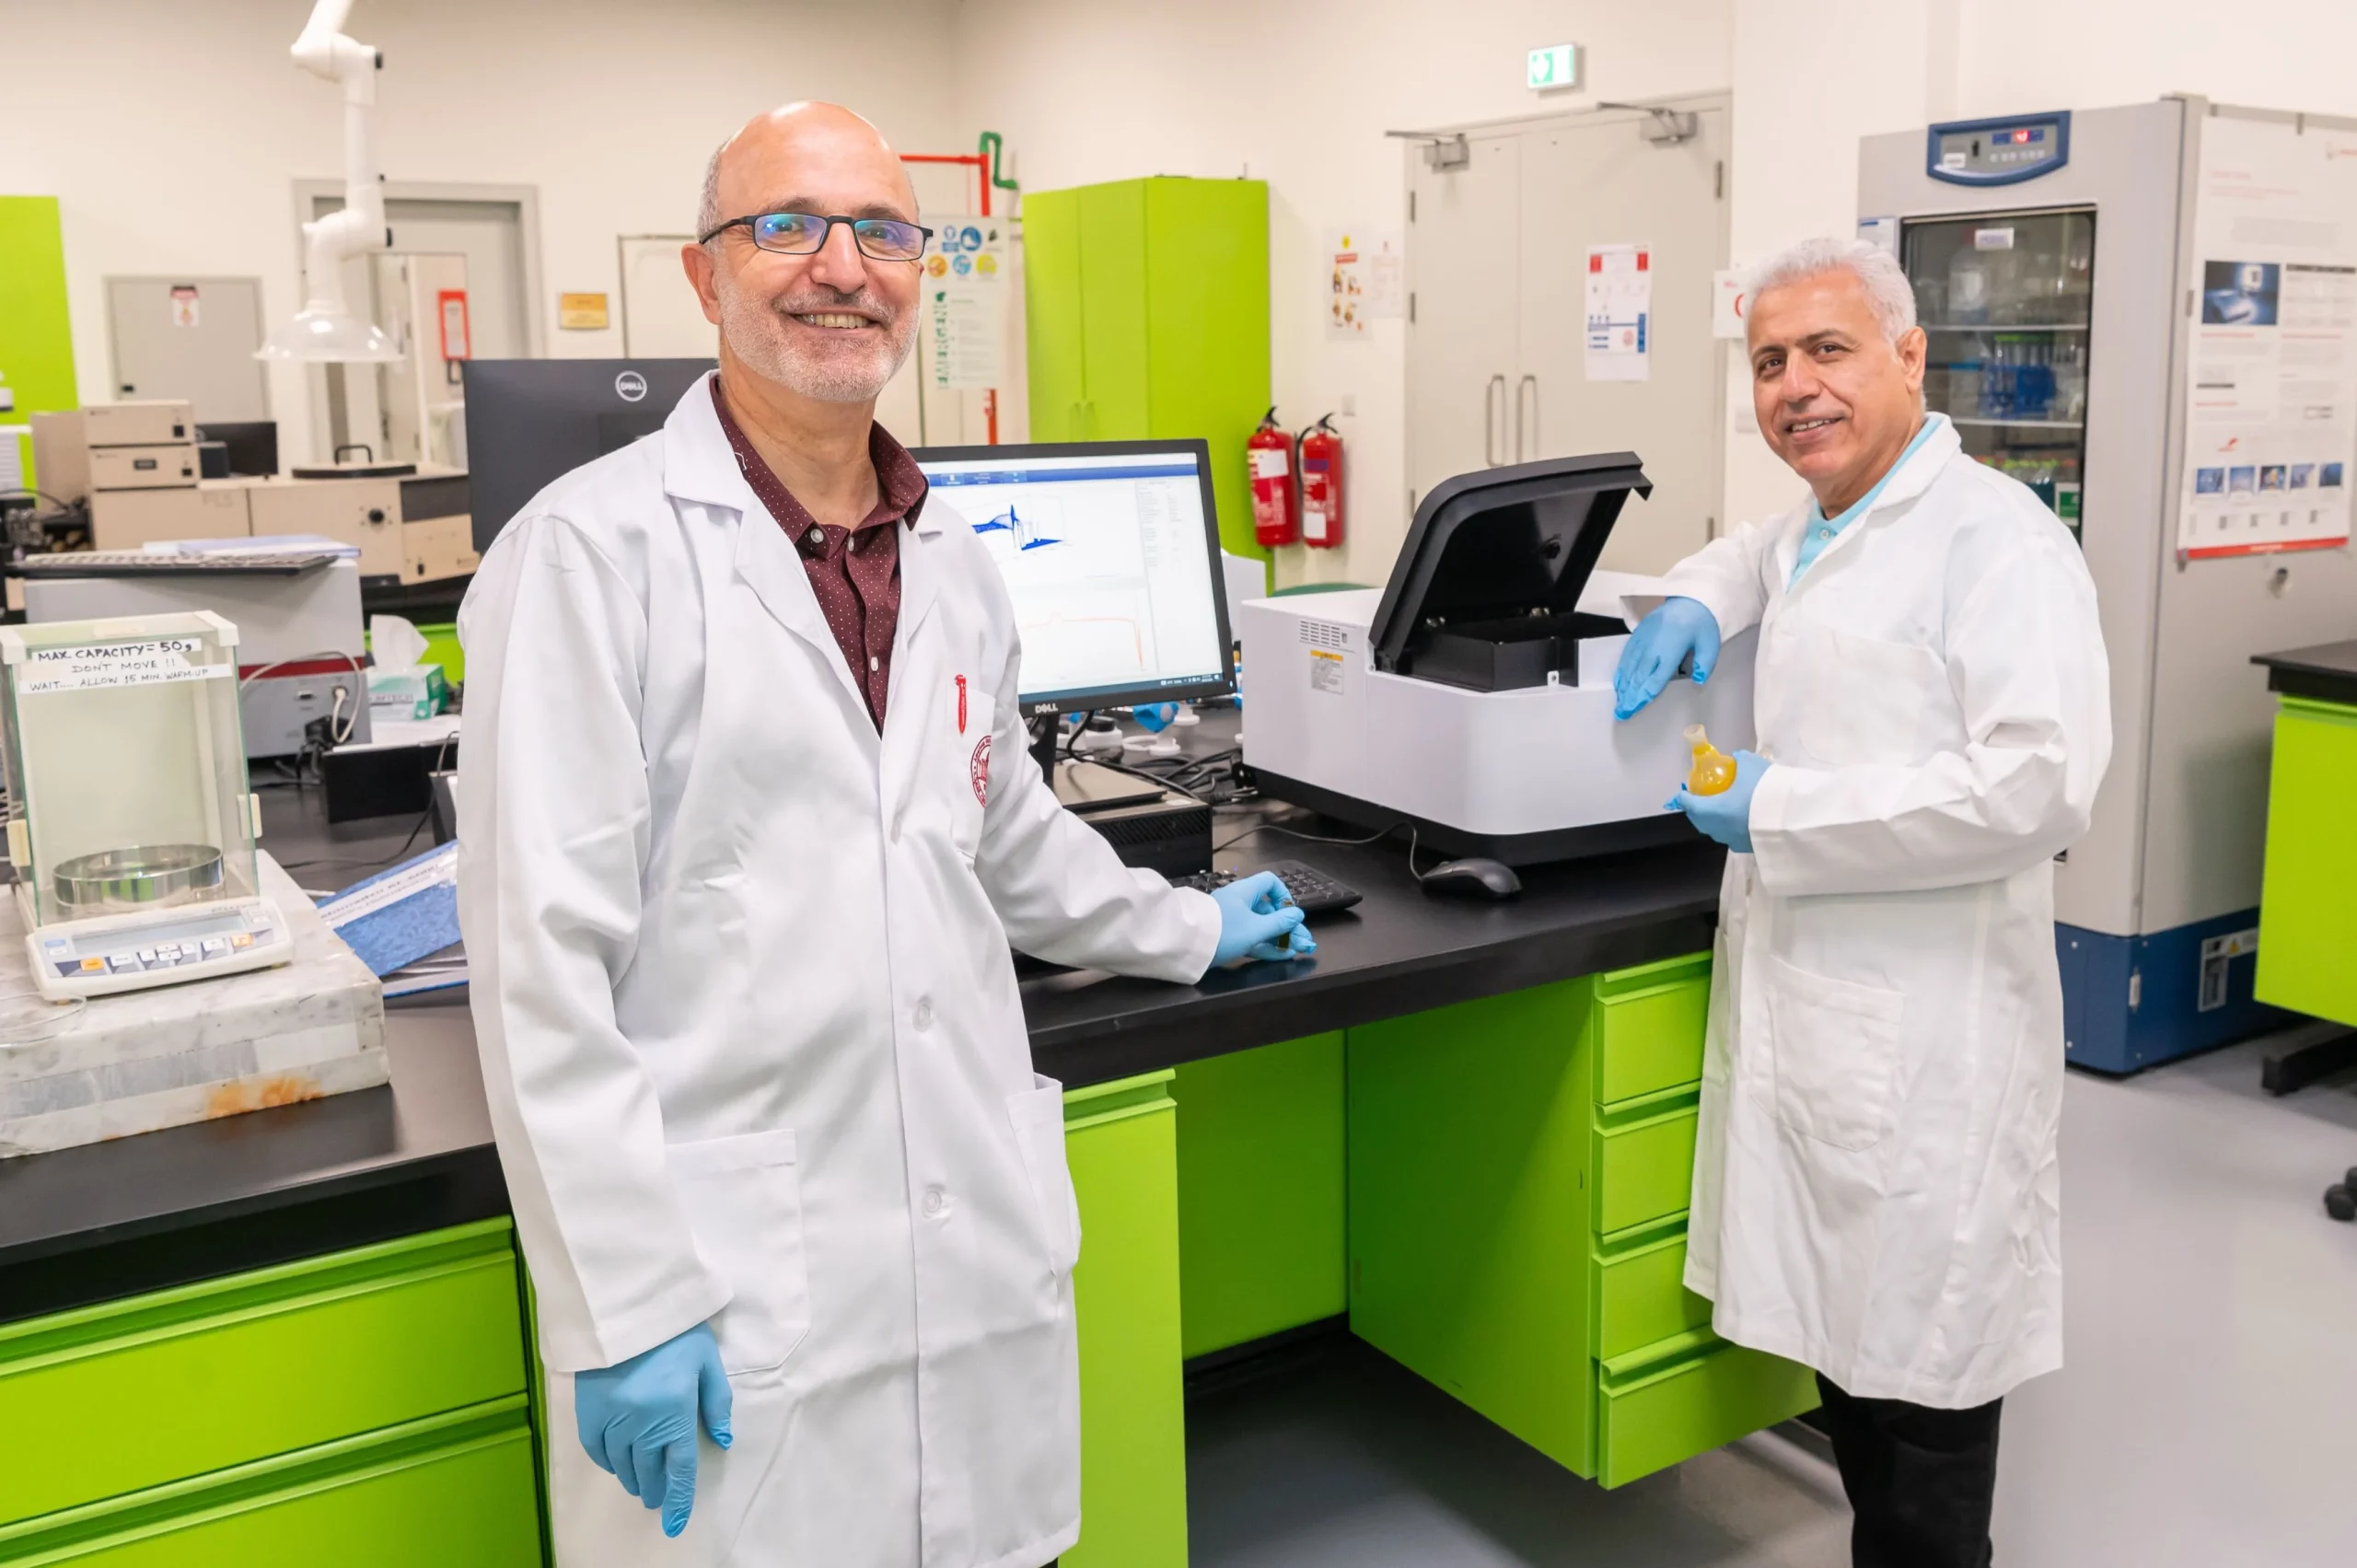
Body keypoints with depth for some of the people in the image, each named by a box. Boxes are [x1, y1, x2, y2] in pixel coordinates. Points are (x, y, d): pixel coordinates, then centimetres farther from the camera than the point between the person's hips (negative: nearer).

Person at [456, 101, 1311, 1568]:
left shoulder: (957, 565, 10)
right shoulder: (594, 550, -10)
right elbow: (546, 964, -14)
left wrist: (1188, 932, 34)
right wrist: (629, 1306, -15)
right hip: (734, 1300, -5)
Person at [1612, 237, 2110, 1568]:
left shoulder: (1994, 539, -12)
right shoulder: (1820, 536, 16)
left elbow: (2041, 783, -24)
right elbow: (1761, 551, 41)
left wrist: (1781, 809, -18)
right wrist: (1698, 602, 18)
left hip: (1922, 1042, -9)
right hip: (1808, 1009, 9)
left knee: (1919, 1376, 2)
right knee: (1844, 1336, 17)